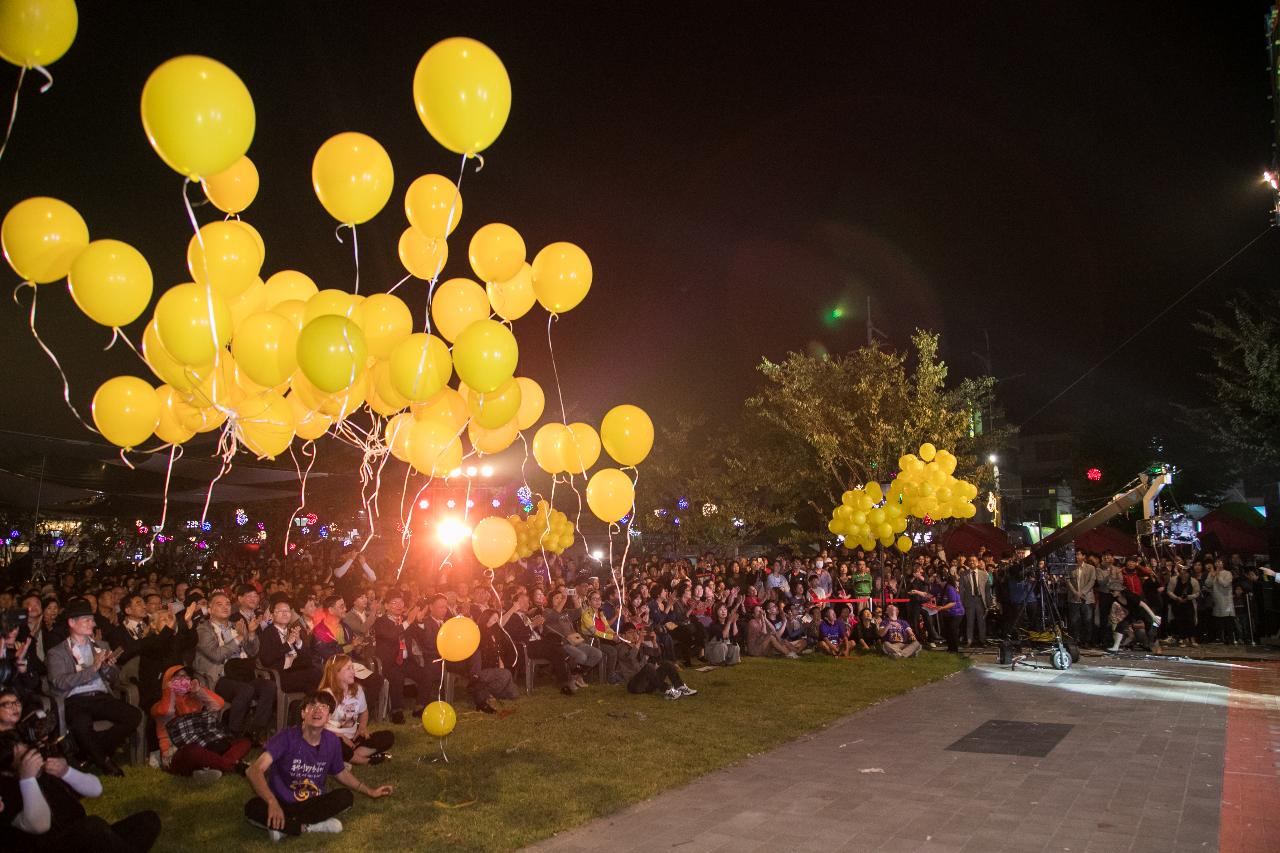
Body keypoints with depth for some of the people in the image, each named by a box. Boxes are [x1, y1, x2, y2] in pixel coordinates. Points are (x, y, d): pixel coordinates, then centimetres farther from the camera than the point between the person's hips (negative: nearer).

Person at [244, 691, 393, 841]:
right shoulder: (286, 737, -19)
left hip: (313, 803, 4)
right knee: (253, 809, -33)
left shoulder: (332, 741, -4)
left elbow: (340, 772, 16)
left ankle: (285, 826, -18)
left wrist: (370, 791, 16)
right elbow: (254, 770, -32)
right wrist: (272, 803, -48)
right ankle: (310, 827, -21)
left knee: (346, 798, -22)